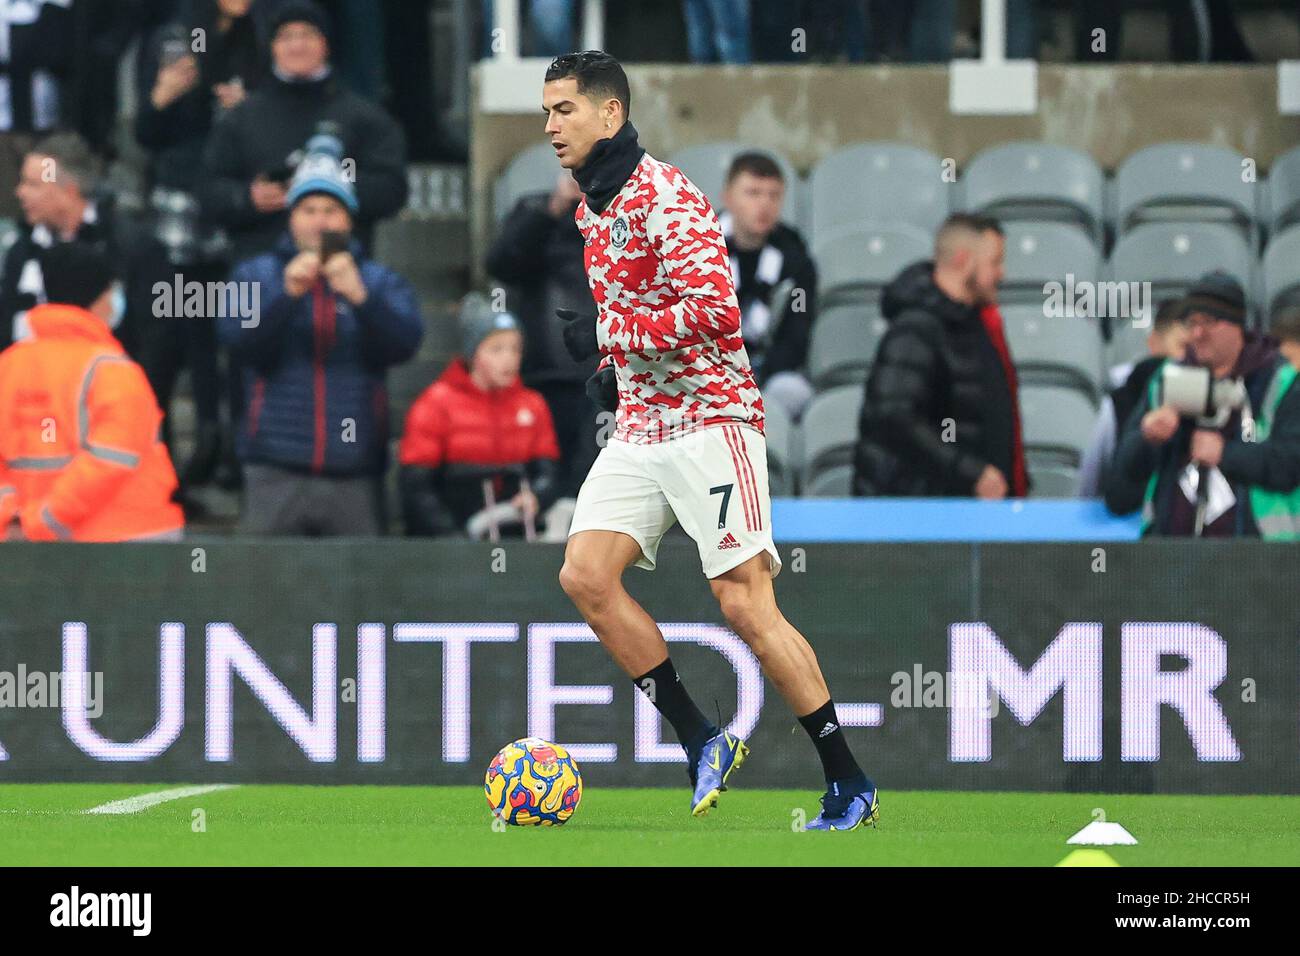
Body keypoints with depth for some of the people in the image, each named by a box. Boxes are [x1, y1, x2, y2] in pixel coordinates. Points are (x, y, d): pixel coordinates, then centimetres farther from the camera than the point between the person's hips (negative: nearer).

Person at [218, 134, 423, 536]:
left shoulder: (380, 282, 14)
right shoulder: (256, 275, 13)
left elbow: (404, 343, -5)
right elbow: (240, 340, -5)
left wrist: (360, 296, -23)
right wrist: (286, 294, -21)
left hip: (353, 474, 1)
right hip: (277, 471, -1)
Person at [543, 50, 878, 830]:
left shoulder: (664, 196, -14)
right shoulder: (594, 208, 15)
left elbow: (714, 307, -23)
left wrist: (608, 336, -18)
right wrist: (615, 369, 14)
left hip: (709, 419, -9)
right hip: (640, 428, 9)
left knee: (745, 603, -12)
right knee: (585, 574, -7)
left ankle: (852, 787, -4)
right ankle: (702, 742, 2)